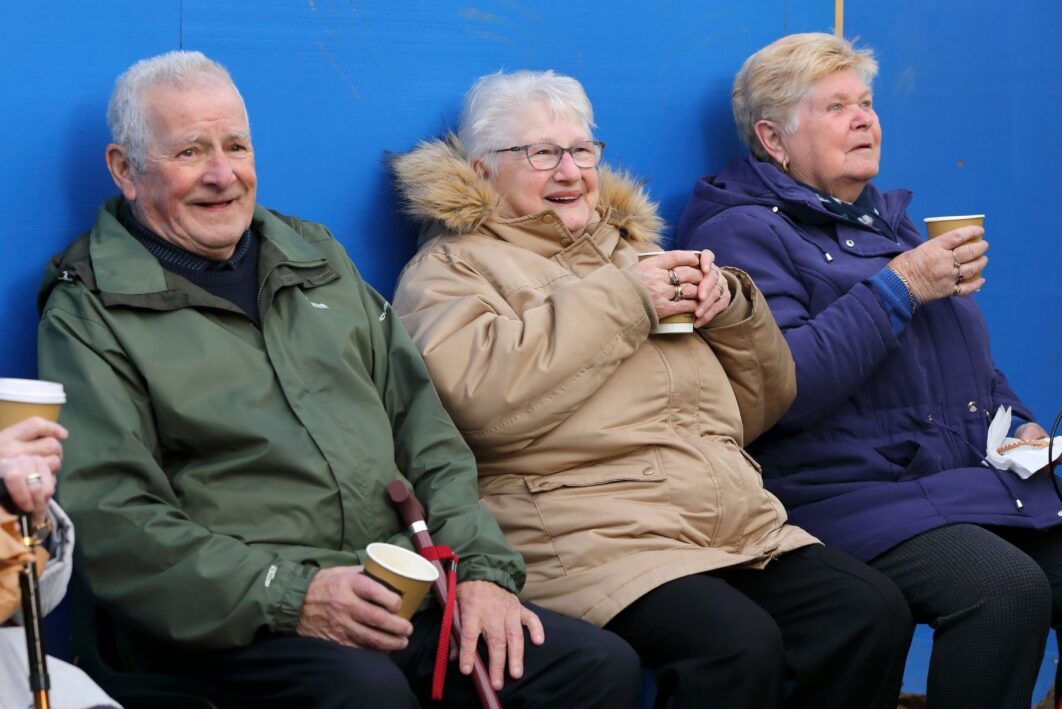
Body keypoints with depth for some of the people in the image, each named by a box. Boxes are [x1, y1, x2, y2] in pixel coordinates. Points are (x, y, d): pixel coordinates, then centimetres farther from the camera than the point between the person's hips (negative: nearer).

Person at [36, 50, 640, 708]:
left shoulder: (316, 256, 22)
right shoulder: (89, 315, 3)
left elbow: (422, 426, 19)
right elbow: (108, 519, -8)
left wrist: (482, 566, 2)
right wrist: (291, 595, -19)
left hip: (403, 594, 6)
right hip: (234, 625, -6)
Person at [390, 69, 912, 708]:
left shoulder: (628, 247, 27)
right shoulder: (451, 268, 9)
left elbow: (760, 406, 27)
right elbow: (479, 394, -15)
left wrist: (731, 304, 7)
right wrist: (621, 298, -9)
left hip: (741, 526, 7)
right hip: (590, 533, -6)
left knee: (875, 614, -17)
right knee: (740, 646, -31)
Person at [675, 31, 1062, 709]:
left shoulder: (890, 218, 23)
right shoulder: (743, 233, -2)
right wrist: (898, 287, -15)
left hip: (979, 477, 8)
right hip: (855, 493, -7)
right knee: (1006, 591, -32)